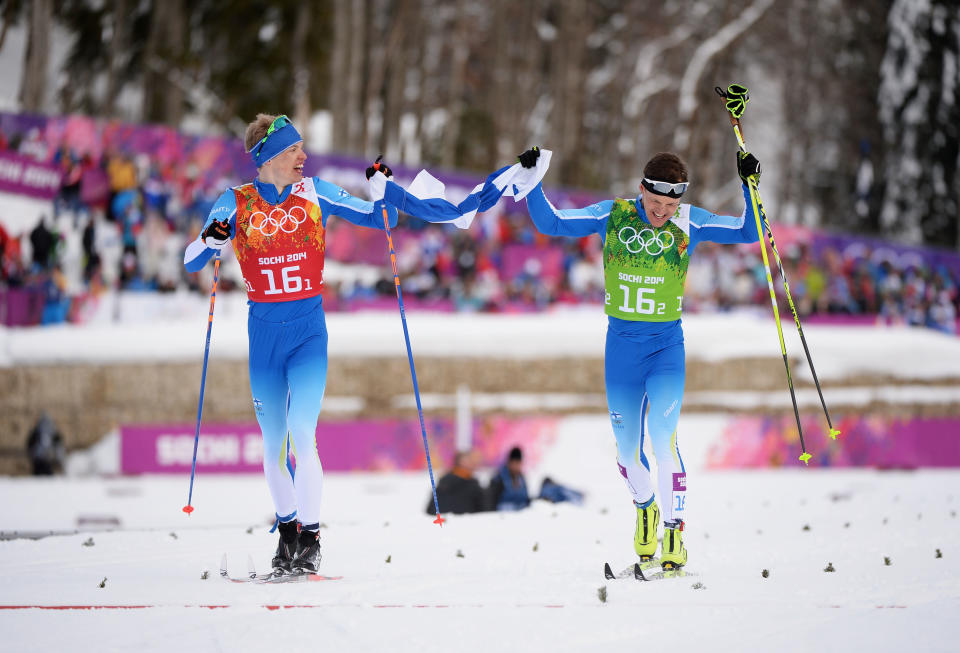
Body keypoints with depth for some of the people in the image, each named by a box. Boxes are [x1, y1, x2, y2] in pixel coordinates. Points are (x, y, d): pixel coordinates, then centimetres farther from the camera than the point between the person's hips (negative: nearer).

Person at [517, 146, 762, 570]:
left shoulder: (689, 223, -5)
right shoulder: (612, 217, -4)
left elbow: (749, 232, -4)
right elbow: (551, 223, 0)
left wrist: (750, 186, -16)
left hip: (667, 346, -2)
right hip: (621, 344, 2)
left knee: (663, 437, -19)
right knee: (626, 448, 9)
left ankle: (674, 532, -14)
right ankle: (645, 507, 39)